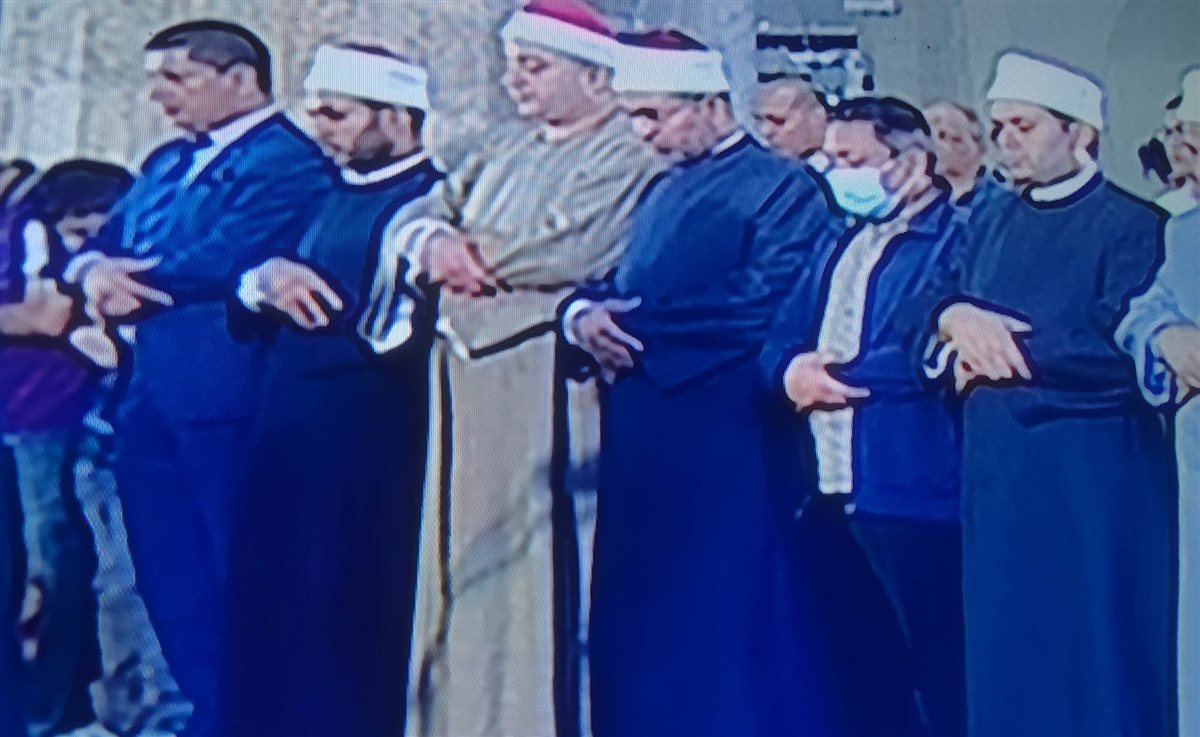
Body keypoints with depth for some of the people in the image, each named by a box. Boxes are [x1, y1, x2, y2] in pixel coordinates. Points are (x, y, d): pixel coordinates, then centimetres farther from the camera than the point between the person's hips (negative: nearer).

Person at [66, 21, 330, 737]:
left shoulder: (287, 160, -11)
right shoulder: (167, 163, 19)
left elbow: (224, 260, -21)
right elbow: (106, 240, 12)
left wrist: (128, 277, -7)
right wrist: (95, 268, -11)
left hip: (224, 391, -9)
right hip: (151, 393, 9)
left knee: (236, 570, 1)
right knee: (169, 572, 15)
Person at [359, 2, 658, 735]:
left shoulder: (629, 154, -5)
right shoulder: (505, 148, 20)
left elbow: (567, 251, -19)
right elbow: (416, 219, 15)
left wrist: (466, 252, -3)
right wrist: (434, 243, -10)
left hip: (548, 392, -8)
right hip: (469, 390, 8)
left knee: (535, 562, -7)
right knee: (463, 561, 10)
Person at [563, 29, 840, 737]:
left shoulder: (782, 187, -4)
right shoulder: (659, 192, 20)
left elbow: (768, 306, -18)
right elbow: (609, 284, 16)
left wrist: (638, 325, -14)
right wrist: (585, 313, -9)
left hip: (724, 449, -7)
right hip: (640, 445, 7)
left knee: (719, 634, -2)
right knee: (633, 623, 11)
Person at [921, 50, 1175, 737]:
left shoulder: (1134, 228, -7)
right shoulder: (991, 226, 13)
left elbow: (1123, 355, -17)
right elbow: (931, 315, 7)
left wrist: (1001, 350, -13)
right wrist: (958, 319, -16)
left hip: (1093, 488, -6)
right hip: (997, 478, 6)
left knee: (1095, 665, 1)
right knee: (1005, 657, 12)